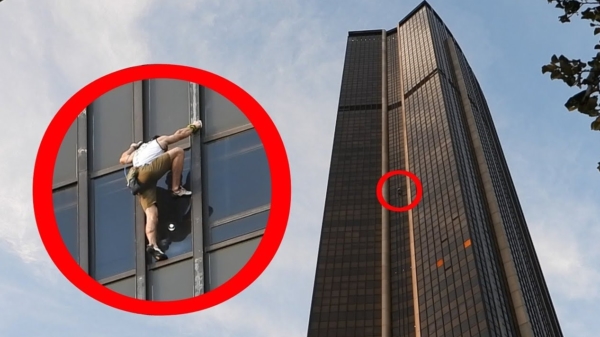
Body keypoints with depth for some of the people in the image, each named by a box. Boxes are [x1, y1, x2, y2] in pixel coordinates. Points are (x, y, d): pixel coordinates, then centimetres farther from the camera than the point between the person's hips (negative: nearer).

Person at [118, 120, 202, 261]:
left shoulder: (138, 151, 40)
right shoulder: (160, 141, 27)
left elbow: (123, 159, 54)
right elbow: (180, 134, 31)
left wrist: (132, 147, 68)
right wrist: (194, 126, 46)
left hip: (139, 181, 6)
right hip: (146, 171, -6)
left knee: (151, 213, -6)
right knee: (178, 151, 0)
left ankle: (152, 244, -27)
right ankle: (176, 189, -5)